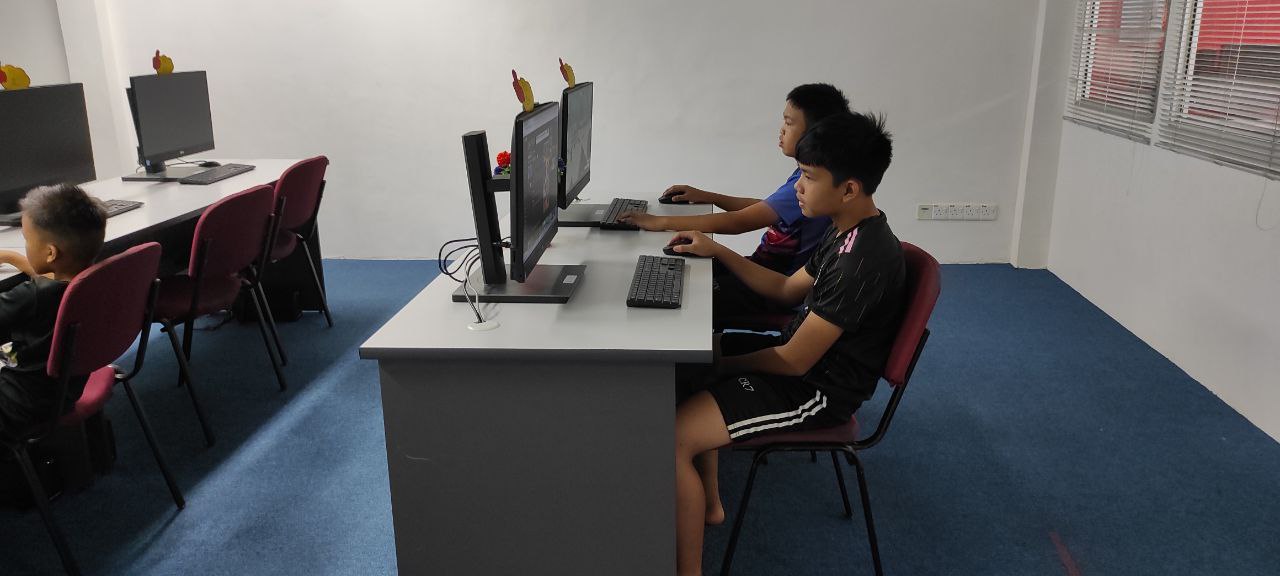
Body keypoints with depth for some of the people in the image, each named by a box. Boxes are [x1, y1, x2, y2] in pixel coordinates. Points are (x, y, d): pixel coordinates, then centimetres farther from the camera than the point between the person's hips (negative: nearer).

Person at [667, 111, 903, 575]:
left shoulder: (863, 259, -28)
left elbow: (793, 361, -25)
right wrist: (717, 251, 7)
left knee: (671, 437, -21)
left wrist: (721, 364, -10)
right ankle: (708, 503, 23)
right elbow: (787, 289, 16)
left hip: (816, 389, -11)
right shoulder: (848, 231, 3)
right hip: (806, 356, 11)